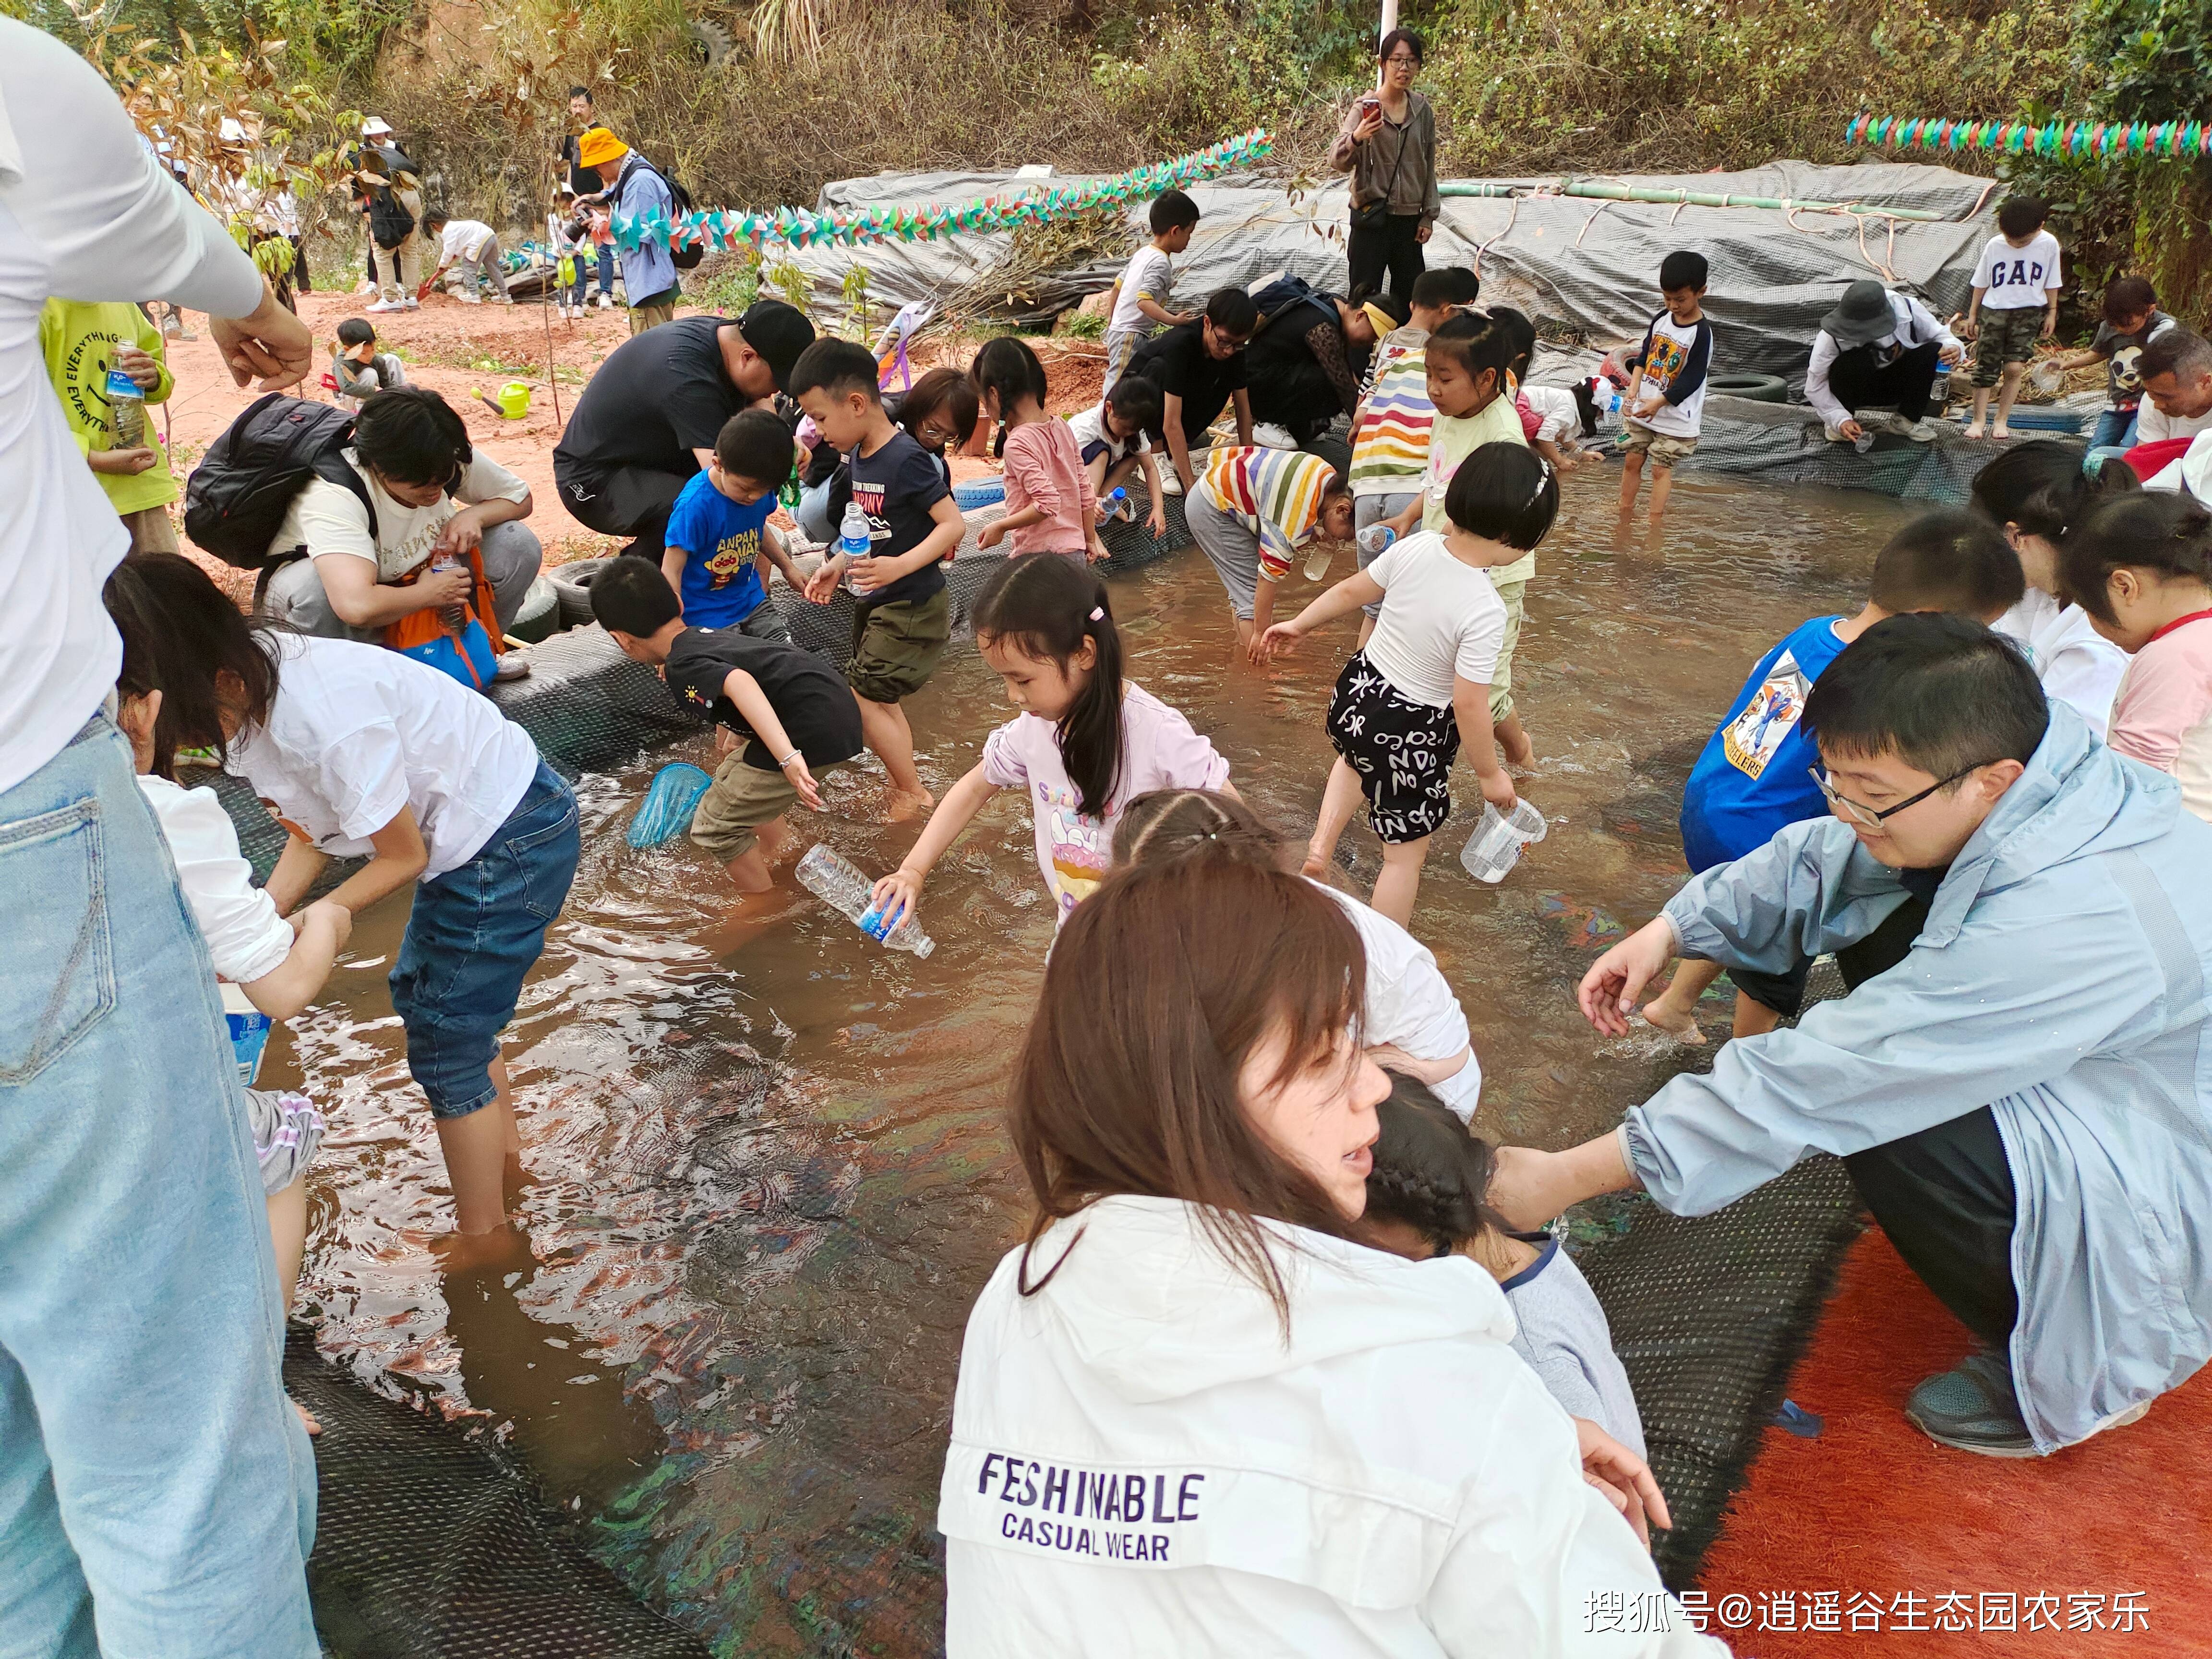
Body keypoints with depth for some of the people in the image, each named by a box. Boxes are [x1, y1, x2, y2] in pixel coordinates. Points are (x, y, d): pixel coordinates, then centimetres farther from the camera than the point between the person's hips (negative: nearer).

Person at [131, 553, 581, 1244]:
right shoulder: (249, 690, -6)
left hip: (515, 841, -10)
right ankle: (503, 1150, 45)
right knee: (420, 993, 24)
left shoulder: (322, 714, -33)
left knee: (444, 1045, -1)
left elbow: (403, 857, -20)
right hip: (464, 830, 10)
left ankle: (483, 1240, 18)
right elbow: (311, 835, 4)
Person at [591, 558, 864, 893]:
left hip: (814, 736, -10)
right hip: (842, 712, 10)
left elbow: (740, 684, -30)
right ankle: (779, 863, 47)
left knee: (713, 827, 4)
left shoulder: (681, 667, -8)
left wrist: (788, 759, -37)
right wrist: (729, 736, 58)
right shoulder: (711, 634, 19)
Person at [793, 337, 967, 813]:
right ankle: (905, 789, 27)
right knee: (881, 700, 15)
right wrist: (837, 567, 3)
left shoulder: (907, 460, -22)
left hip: (910, 607, -9)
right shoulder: (857, 456, 4)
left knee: (863, 698, -7)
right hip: (874, 603, 9)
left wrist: (899, 566, -32)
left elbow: (954, 525, -23)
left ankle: (913, 793, 7)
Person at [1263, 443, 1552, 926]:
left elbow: (1350, 592, 1)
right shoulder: (1485, 611, -28)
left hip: (1358, 691, 6)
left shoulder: (1413, 548, -13)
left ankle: (1321, 844, 27)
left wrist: (1300, 624, 19)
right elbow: (1469, 705, -25)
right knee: (1406, 853, 13)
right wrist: (1491, 774, -10)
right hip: (1412, 733, -6)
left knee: (1356, 759, 42)